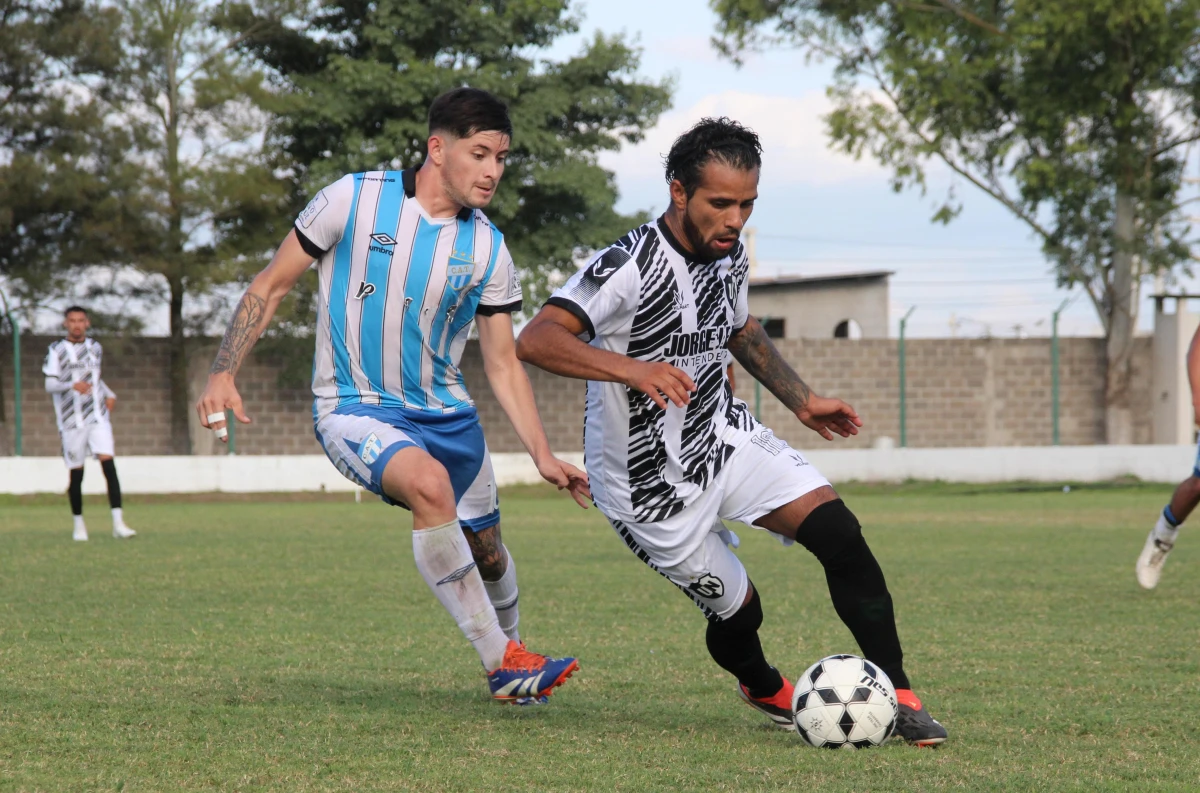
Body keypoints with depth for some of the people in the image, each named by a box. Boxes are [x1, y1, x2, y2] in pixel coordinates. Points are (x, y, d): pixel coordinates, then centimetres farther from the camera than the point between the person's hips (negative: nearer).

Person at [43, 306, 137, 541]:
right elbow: (50, 385, -9)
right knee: (76, 473, 1)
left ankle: (118, 522, -17)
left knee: (108, 464, -12)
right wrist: (73, 385, -27)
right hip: (72, 422, -3)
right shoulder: (57, 350, -1)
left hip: (98, 418, 3)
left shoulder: (95, 348, 14)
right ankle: (79, 524, 19)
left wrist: (109, 394, 13)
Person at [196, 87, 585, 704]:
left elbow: (502, 363, 6)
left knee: (487, 556, 12)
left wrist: (543, 456, -3)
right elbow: (271, 286, -2)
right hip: (353, 409, -5)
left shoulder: (487, 249, 1)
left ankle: (509, 649, 46)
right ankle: (503, 664, -26)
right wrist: (223, 374, -12)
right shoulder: (354, 199, -10)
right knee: (431, 485, -33)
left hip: (446, 414, 5)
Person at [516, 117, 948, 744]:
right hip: (651, 483, -6)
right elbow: (535, 340, -37)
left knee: (837, 529, -14)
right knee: (736, 608, 5)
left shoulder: (729, 256, 0)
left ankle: (896, 695, -7)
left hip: (724, 435, 6)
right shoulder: (628, 266, -26)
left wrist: (801, 400, 24)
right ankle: (761, 687, 42)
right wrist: (632, 369, -49)